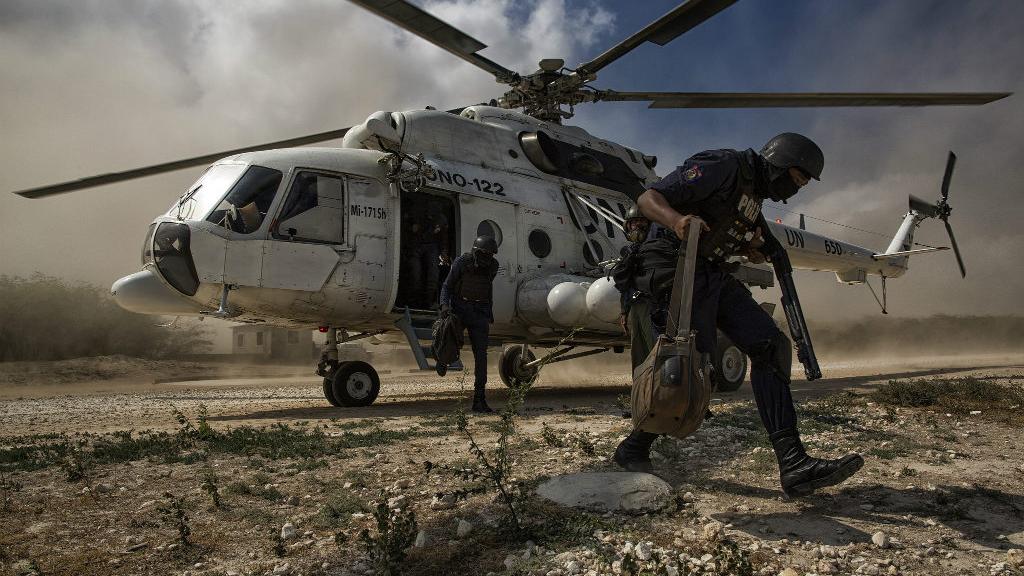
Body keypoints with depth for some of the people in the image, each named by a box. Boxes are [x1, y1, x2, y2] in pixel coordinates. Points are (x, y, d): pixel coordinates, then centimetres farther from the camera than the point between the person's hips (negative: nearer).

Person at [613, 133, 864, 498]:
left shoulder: (755, 196, 21)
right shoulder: (724, 167, -9)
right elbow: (648, 198, -18)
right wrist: (678, 220, -40)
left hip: (714, 276, 9)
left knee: (770, 347, -5)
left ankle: (794, 466, -9)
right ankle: (634, 450, 6)